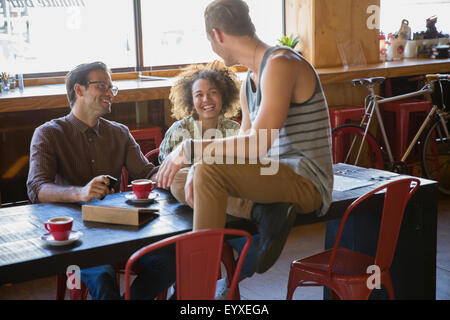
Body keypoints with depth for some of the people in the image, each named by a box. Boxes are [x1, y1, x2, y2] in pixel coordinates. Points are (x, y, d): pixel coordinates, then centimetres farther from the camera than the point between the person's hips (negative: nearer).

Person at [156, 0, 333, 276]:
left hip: (308, 183, -10)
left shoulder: (281, 64, -17)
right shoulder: (249, 82, 13)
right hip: (280, 177, 10)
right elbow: (243, 146, 12)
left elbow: (256, 146, -26)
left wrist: (189, 150, -19)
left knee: (209, 171, -26)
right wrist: (196, 167, -5)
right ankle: (267, 212, -3)